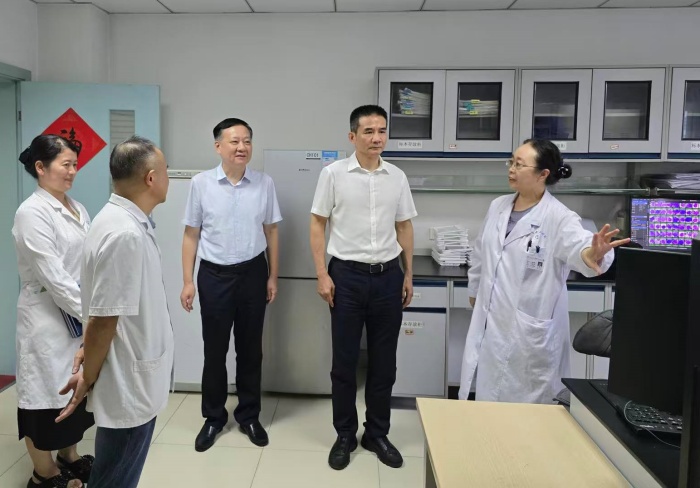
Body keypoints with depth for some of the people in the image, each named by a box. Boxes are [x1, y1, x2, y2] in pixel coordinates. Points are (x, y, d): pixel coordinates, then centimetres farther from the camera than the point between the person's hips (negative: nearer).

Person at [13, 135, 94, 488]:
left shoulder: (77, 209, 7)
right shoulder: (32, 212, -15)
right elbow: (53, 276, -20)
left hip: (78, 314, 7)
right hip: (47, 318, -7)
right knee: (47, 393, 8)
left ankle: (69, 458, 37)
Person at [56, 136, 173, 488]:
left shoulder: (127, 222, 6)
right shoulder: (125, 234, -27)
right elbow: (102, 320, -24)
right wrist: (88, 379, -10)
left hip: (134, 382, 9)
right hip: (128, 387, -9)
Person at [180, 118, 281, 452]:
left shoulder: (264, 183, -2)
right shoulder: (201, 183, -5)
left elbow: (271, 232, 5)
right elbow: (191, 235, 0)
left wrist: (273, 276, 4)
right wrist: (188, 281, -2)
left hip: (253, 273, 1)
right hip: (214, 275, -1)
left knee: (250, 348, 13)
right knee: (214, 350, 10)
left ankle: (248, 415, 31)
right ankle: (213, 417, 30)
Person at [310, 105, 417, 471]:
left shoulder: (397, 177, 5)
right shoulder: (333, 173, -4)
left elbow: (404, 227, 12)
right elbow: (317, 225, -2)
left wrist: (408, 275, 9)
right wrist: (323, 275, -8)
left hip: (388, 276, 3)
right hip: (347, 275, -3)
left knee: (383, 361, 11)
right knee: (344, 361, 7)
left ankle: (377, 434, 28)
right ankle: (345, 435, 25)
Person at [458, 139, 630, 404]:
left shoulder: (558, 217, -15)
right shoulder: (497, 206, 4)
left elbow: (578, 245, -35)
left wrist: (592, 255, -58)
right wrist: (475, 290, 25)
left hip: (529, 329, -5)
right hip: (490, 321, 6)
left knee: (526, 403, 10)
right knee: (486, 395, 18)